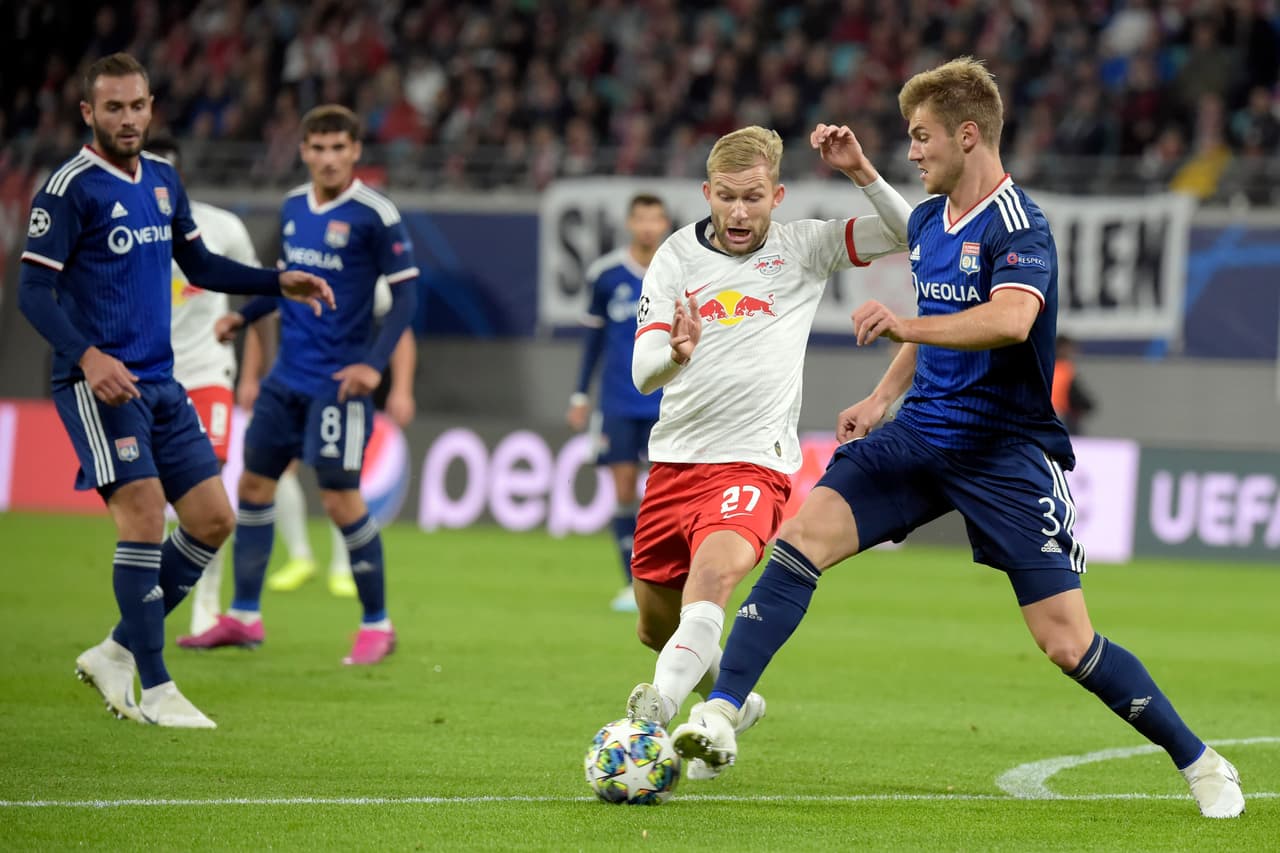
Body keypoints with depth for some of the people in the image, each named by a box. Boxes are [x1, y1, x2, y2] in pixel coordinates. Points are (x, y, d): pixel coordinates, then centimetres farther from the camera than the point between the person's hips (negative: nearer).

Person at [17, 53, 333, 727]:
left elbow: (199, 266, 26)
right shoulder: (70, 189, -10)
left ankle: (116, 654, 15)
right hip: (98, 383, -8)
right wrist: (86, 356, -29)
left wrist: (278, 283, 15)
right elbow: (33, 291, -15)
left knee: (213, 520, 4)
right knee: (144, 513, -17)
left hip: (159, 382, 8)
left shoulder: (162, 179, 13)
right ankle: (156, 692, -10)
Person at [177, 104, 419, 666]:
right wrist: (245, 315, 11)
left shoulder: (375, 215, -13)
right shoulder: (293, 207, 8)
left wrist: (374, 363, -21)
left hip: (338, 382, -7)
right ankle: (244, 616, 20)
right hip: (287, 376, 7)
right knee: (253, 483, 10)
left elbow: (405, 294, -12)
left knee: (341, 500, -7)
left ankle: (377, 625, 6)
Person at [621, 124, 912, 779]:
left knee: (716, 565, -33)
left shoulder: (804, 246, 2)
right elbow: (643, 373, -5)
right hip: (675, 456, 4)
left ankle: (659, 708, -48)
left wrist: (860, 173, -15)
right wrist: (676, 354, -28)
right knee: (656, 626, 12)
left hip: (755, 459, -4)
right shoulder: (677, 256, 3)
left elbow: (908, 234, -1)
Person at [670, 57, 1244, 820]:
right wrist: (882, 398, 14)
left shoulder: (1018, 226, -16)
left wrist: (905, 326, -45)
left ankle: (1200, 764, 10)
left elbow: (1010, 320, -37)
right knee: (803, 534, -14)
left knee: (1067, 643, -8)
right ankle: (721, 716, -16)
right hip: (923, 434, 7)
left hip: (1006, 452, -7)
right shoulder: (927, 220, 9)